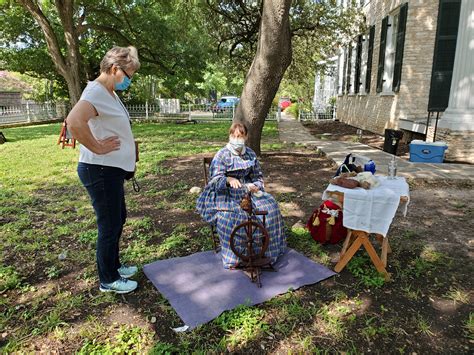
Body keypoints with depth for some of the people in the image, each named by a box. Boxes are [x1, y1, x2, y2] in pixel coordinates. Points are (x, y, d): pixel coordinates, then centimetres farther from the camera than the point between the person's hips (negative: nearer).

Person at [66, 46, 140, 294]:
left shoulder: (109, 93, 12)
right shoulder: (96, 92, -19)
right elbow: (74, 122, -38)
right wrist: (98, 148, -24)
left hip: (112, 170, 10)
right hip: (101, 171, -10)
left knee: (118, 218, 22)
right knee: (109, 226, 4)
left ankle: (113, 265, 40)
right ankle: (108, 280, 23)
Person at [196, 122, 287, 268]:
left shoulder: (250, 154, 8)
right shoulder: (222, 155, -7)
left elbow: (258, 175, 15)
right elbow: (215, 178, -15)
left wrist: (256, 186, -9)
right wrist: (229, 179, -37)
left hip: (247, 190, 5)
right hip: (225, 194, -4)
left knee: (269, 204, -16)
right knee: (229, 215, -33)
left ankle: (267, 248, 0)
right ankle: (231, 256, -15)